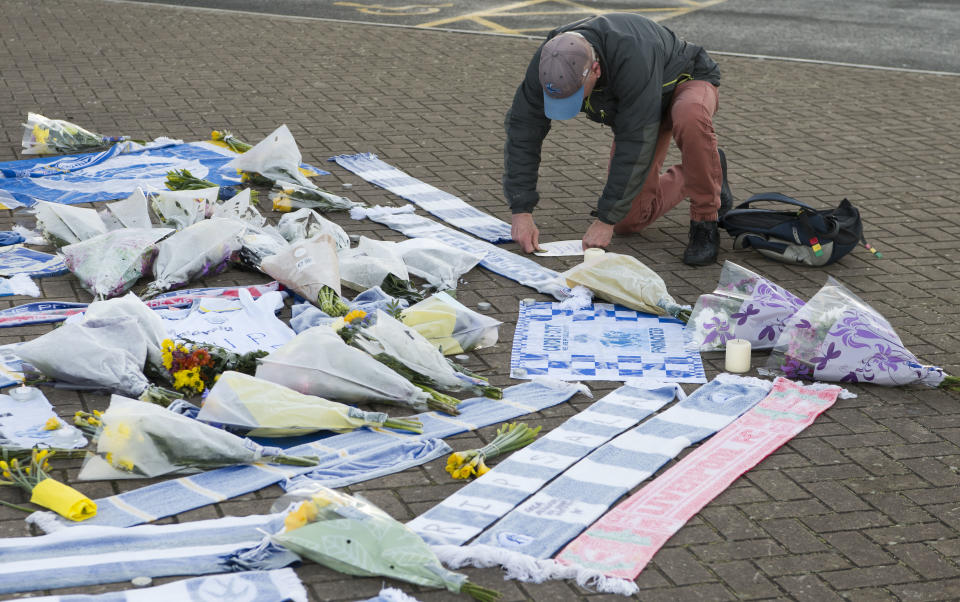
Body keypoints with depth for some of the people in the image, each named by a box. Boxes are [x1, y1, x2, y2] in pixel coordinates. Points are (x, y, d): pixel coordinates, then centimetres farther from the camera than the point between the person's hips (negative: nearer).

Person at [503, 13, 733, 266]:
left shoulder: (632, 59, -43)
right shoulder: (548, 64, -27)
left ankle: (705, 222, -23)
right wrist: (521, 211, -25)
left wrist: (606, 219, -35)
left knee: (690, 120, -44)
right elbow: (523, 131, -20)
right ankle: (699, 175, 21)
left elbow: (636, 143, -40)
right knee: (629, 221, -3)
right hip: (634, 110, 6)